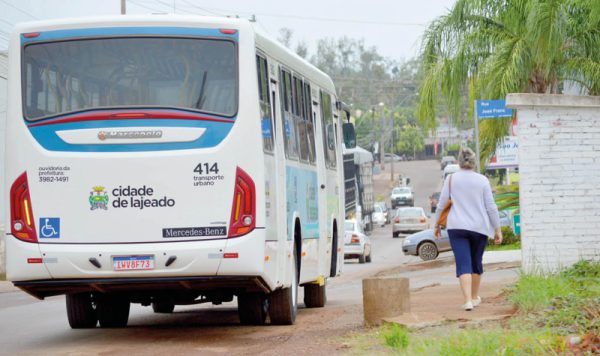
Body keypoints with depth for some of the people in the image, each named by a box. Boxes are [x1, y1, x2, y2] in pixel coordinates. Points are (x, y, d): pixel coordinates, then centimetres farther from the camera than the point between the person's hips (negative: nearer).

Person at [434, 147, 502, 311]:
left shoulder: (451, 179, 0)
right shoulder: (482, 180, -1)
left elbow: (441, 204, 2)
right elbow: (491, 207, -1)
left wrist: (437, 225, 15)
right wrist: (498, 230, 4)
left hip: (457, 227, -1)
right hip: (479, 228, 1)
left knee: (464, 264, -7)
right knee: (476, 262, 17)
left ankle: (468, 300, -20)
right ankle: (475, 297, 30)